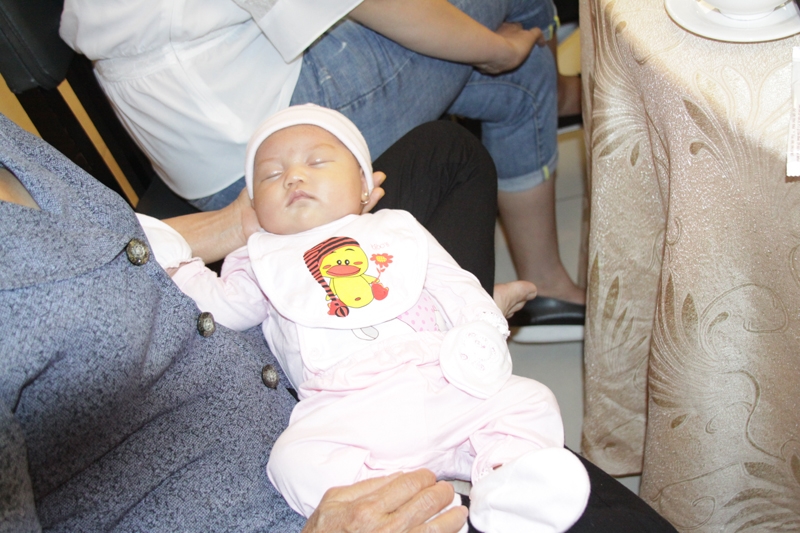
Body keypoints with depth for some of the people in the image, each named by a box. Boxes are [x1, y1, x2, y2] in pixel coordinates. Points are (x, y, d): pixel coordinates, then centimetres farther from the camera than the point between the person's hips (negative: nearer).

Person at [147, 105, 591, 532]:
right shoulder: (264, 262, 25)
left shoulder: (398, 232, 24)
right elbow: (219, 307, 19)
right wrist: (176, 265, 12)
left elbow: (456, 288, 17)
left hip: (445, 391, 2)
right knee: (296, 460, -31)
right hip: (346, 415, -2)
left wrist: (482, 329, 0)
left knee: (529, 400, -14)